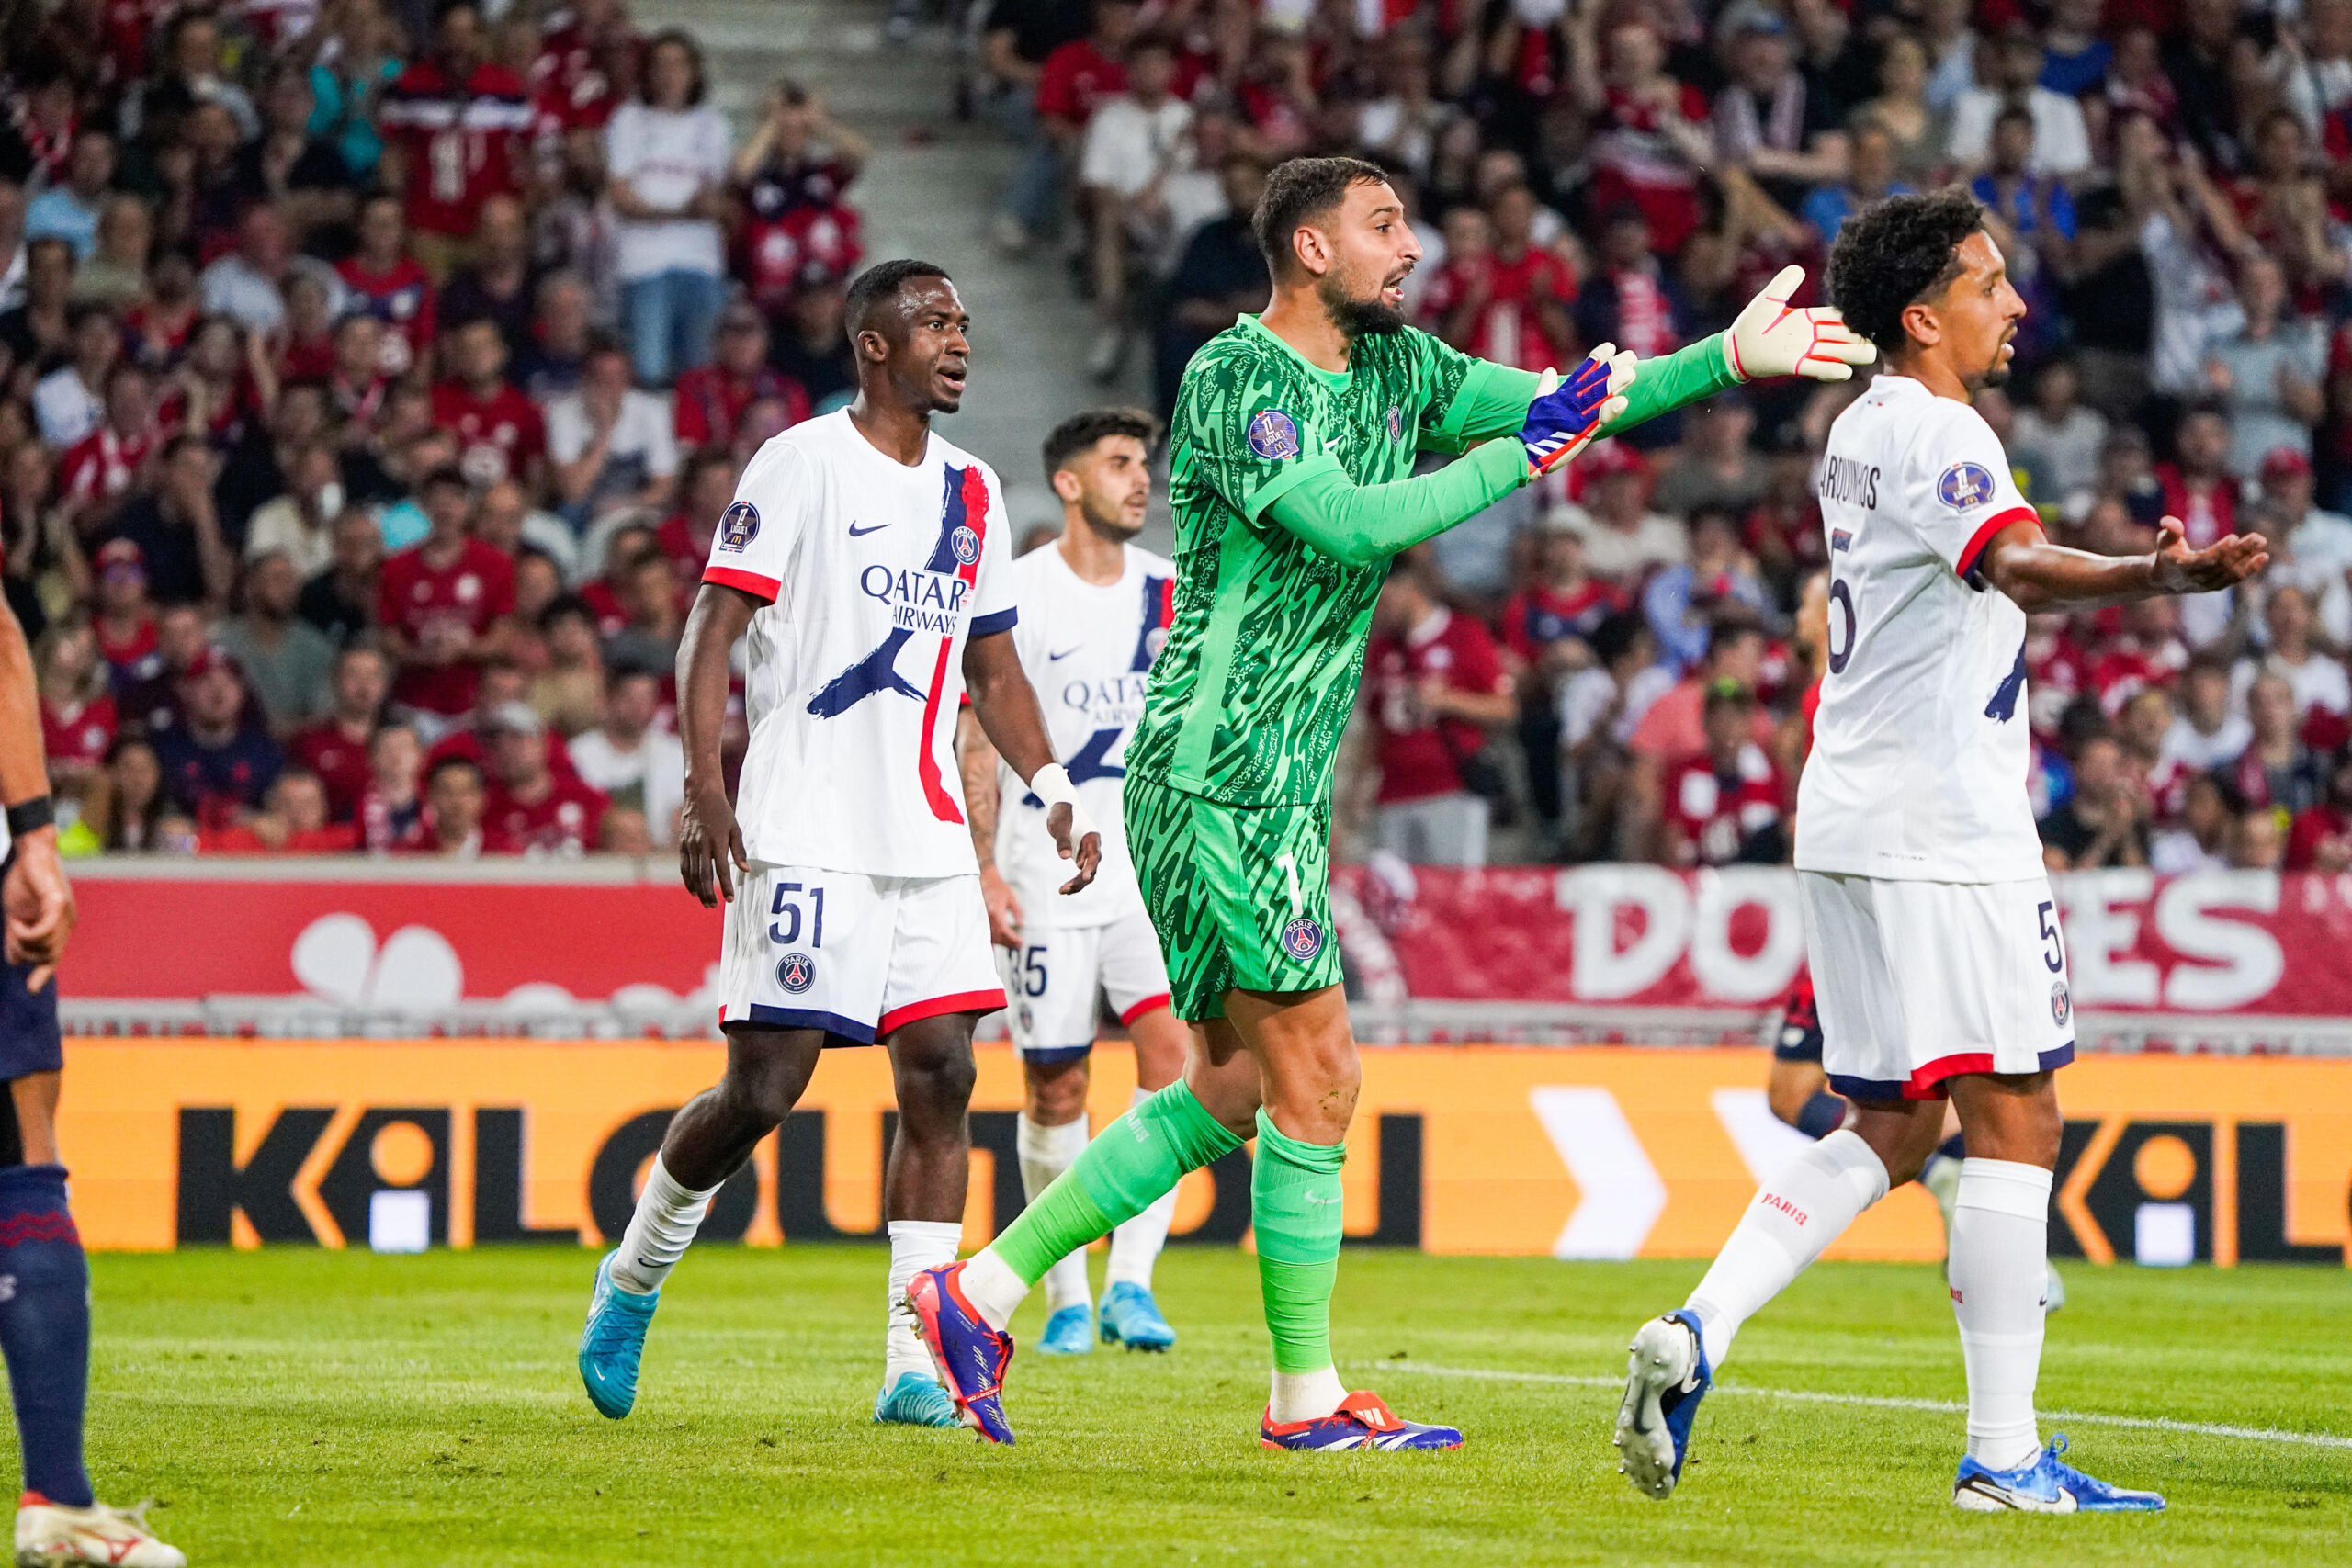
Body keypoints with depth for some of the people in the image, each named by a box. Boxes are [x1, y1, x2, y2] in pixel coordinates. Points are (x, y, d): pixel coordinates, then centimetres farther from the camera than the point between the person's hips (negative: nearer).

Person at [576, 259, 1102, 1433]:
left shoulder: (971, 491, 15)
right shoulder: (800, 466, -5)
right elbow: (712, 632, -7)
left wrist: (1052, 789, 10)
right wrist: (704, 790, -17)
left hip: (928, 838, 6)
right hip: (805, 836, -6)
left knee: (939, 1073, -4)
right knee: (764, 1088, -7)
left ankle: (915, 1370, -3)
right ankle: (633, 1276, 19)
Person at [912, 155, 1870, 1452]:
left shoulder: (1395, 367, 13)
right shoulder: (1232, 379, -13)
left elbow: (1556, 405, 9)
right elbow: (1349, 526, -24)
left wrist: (1731, 356, -1)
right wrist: (1521, 456, -21)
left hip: (1283, 781, 9)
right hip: (1217, 771, -9)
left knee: (1230, 1092, 11)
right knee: (1315, 1075, -7)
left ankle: (982, 1289, 15)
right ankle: (1306, 1396, 2)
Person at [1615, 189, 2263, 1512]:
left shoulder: (1861, 432, 16)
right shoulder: (1938, 433, -14)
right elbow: (2020, 565, -35)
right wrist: (2156, 575, -52)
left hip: (1856, 820, 10)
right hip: (1943, 832, -10)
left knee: (1891, 1129, 13)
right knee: (2014, 1119, -5)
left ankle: (1697, 1331, -2)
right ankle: (2005, 1454, -6)